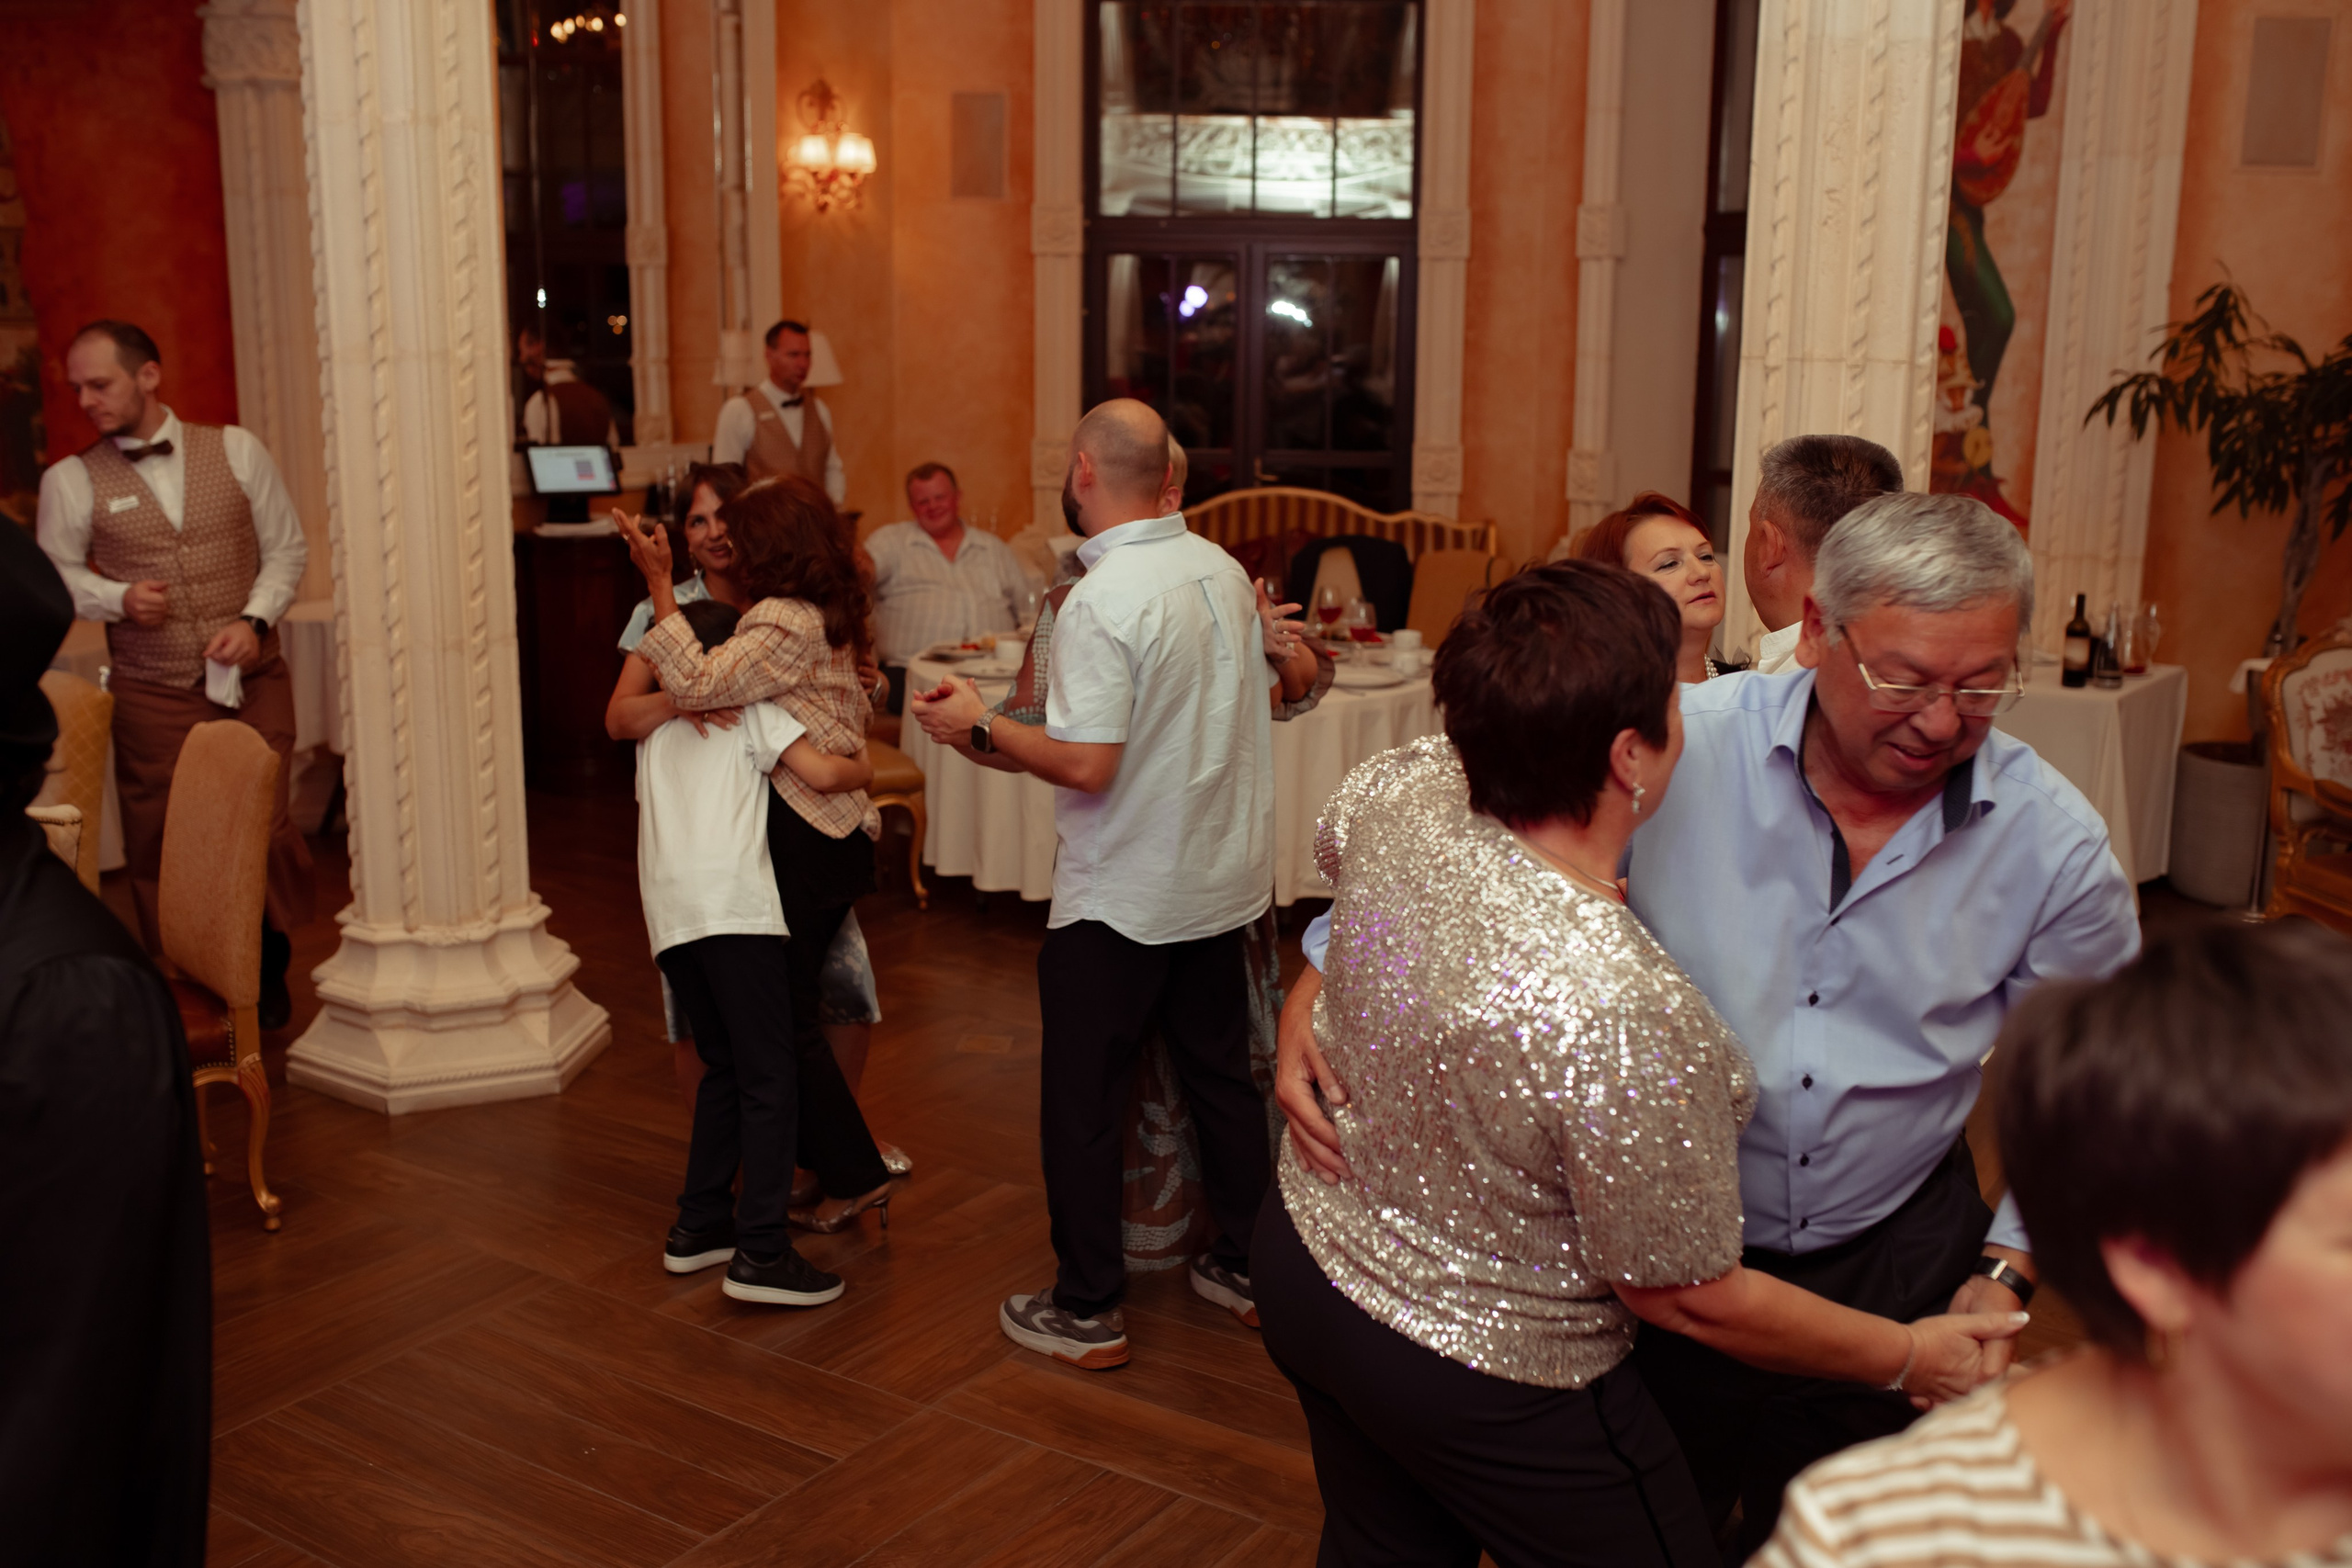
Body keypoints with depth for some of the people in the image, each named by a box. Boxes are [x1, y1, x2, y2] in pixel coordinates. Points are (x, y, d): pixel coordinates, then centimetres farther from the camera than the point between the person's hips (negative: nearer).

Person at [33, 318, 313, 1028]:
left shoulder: (236, 450, 4)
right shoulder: (71, 480, 3)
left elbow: (287, 548, 7)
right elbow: (55, 575, 11)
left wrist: (254, 619, -8)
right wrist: (118, 598, -10)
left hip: (252, 683, 0)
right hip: (153, 698, 0)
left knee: (269, 831, -2)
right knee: (161, 851, 3)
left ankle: (269, 971, 20)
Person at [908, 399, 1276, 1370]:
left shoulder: (1102, 602, -22)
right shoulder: (1223, 569, 2)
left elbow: (1086, 765, -26)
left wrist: (981, 726, -12)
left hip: (1119, 901, -7)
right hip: (1223, 878, 8)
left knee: (1082, 1105, 6)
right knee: (1222, 1074, 19)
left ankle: (1087, 1311, 15)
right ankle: (1247, 1265, 31)